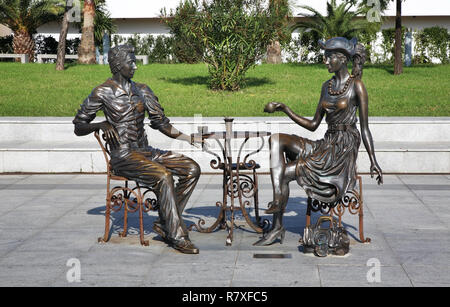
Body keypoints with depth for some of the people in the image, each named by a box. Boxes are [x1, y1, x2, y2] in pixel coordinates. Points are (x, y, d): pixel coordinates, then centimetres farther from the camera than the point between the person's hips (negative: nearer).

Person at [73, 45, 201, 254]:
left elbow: (162, 123, 16)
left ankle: (164, 223, -8)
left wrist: (190, 139, 5)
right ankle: (177, 236, -24)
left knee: (192, 169, -11)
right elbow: (78, 127, 3)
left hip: (145, 152, 7)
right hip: (123, 157, -7)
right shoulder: (103, 93, -2)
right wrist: (101, 125, -16)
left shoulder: (142, 91, 14)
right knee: (163, 175, -32)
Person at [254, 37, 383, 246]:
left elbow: (364, 127, -5)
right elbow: (313, 125, 16)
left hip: (344, 149, -7)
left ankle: (278, 226, -1)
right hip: (325, 145, 7)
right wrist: (285, 109, 8)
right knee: (276, 139, -16)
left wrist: (373, 162, -9)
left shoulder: (356, 85, -5)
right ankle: (277, 198, -29)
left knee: (284, 173, -16)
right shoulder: (327, 86, 16)